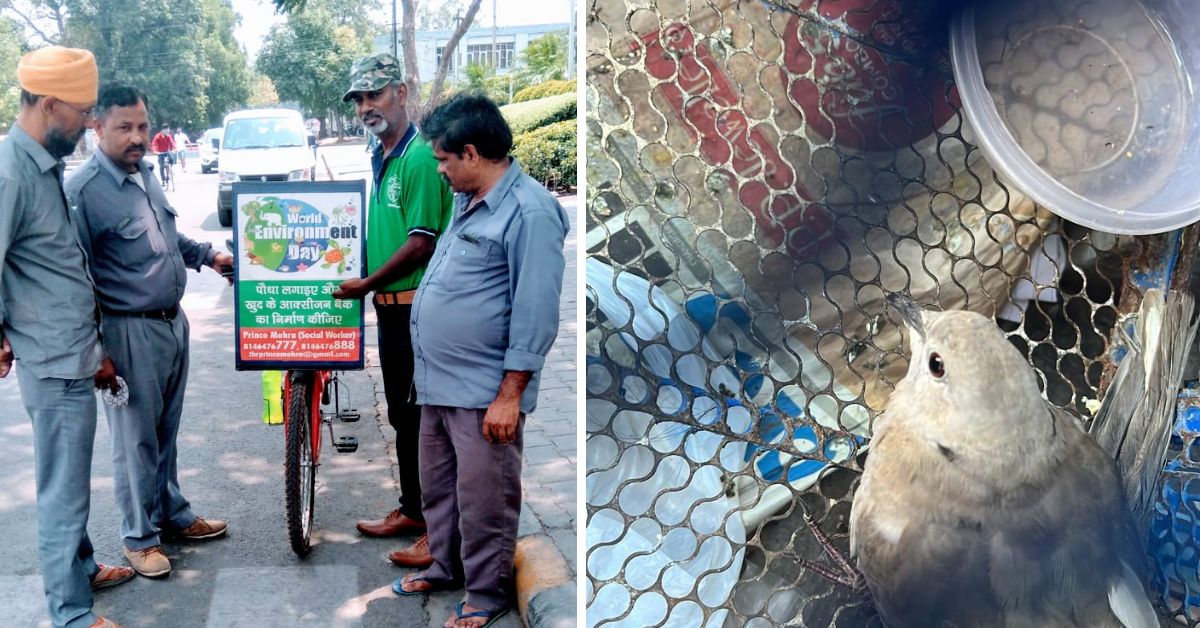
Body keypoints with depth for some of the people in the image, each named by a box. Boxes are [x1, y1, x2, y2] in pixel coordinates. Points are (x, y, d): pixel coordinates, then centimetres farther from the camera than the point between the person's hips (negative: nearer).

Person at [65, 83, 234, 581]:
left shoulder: (144, 175, 8)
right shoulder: (84, 190, -18)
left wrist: (208, 254, 15)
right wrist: (95, 351, -19)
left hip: (172, 322, 8)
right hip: (130, 332, -8)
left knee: (166, 432, 19)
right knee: (136, 441, 4)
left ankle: (174, 515, 34)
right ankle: (139, 536, 19)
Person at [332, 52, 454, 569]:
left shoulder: (420, 157, -16)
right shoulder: (380, 159, 14)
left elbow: (421, 243, -20)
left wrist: (366, 284, -12)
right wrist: (364, 281, 13)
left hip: (421, 308, -10)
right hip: (391, 308, 10)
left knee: (427, 418, -4)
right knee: (402, 415, 18)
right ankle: (411, 509, 31)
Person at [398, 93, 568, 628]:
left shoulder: (529, 211, -18)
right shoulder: (467, 201, 11)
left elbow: (536, 313, -20)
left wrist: (510, 396, -20)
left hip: (483, 392, -9)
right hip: (438, 383, 9)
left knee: (484, 502, 4)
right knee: (438, 488, 21)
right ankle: (445, 568, 39)